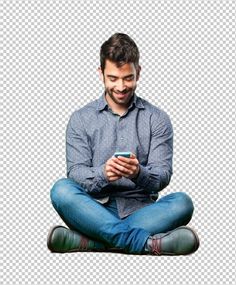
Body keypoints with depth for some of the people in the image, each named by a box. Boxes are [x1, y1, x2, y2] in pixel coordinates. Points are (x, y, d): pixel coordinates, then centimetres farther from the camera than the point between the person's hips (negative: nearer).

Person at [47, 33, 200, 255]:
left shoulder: (157, 119, 8)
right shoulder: (81, 119, 9)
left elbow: (162, 176, -1)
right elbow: (75, 172, -2)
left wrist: (138, 173, -24)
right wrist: (102, 174, -24)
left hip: (140, 210, 0)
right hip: (96, 210, 0)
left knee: (182, 203, -28)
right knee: (61, 189, -29)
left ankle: (91, 241, -36)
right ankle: (147, 242, -37)